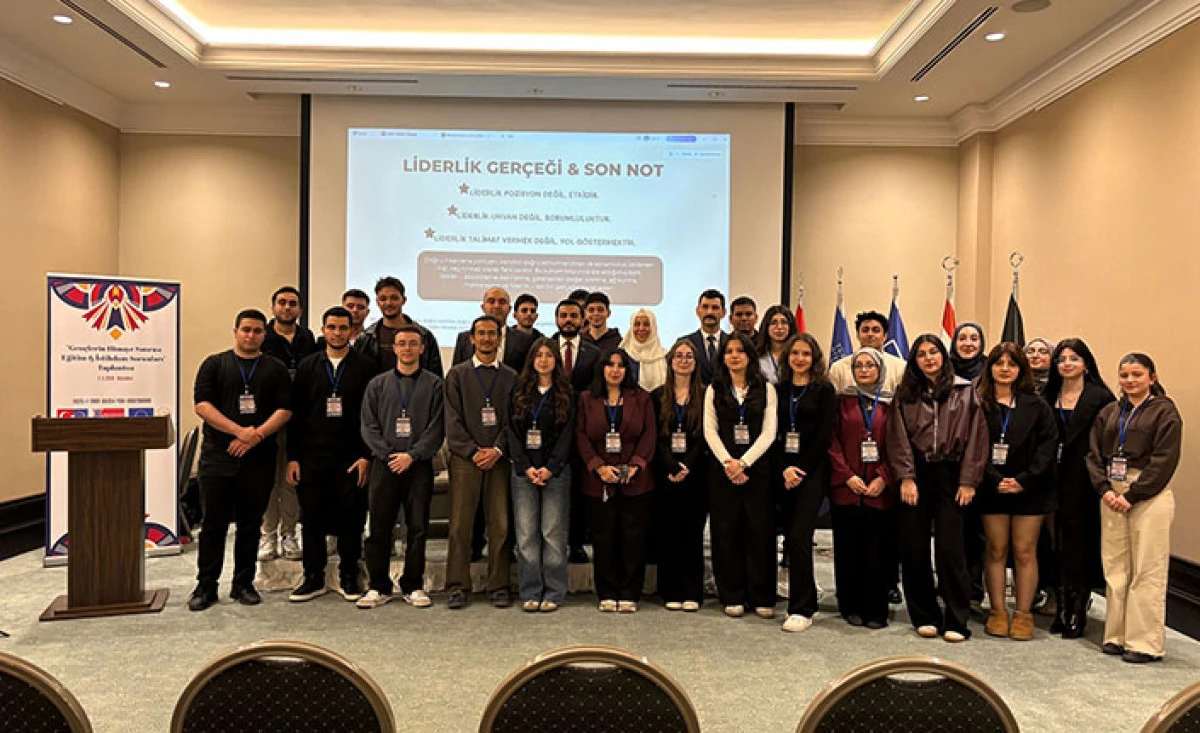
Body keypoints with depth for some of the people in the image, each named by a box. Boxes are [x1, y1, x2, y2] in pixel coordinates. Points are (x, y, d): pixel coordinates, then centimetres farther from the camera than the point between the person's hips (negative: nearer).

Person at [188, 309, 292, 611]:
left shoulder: (275, 369, 10)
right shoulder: (214, 364, 7)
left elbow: (284, 410, 2)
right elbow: (202, 405, -3)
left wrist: (257, 435, -12)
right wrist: (239, 431, -13)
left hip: (259, 458, 1)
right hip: (217, 456, -1)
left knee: (250, 524, 6)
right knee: (213, 524, 2)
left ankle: (244, 584, 17)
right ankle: (206, 586, 11)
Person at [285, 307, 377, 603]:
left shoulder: (364, 367, 2)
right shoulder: (307, 366, 9)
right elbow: (295, 413, 8)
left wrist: (367, 456, -6)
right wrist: (292, 457, 2)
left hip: (351, 458, -2)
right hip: (312, 456, 2)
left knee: (350, 520, 3)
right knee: (312, 518, 7)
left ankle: (348, 578, 17)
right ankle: (313, 578, 20)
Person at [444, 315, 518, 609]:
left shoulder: (511, 377, 13)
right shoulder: (457, 374, 10)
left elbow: (513, 420, 6)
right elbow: (453, 420, 2)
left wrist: (497, 450, -8)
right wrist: (473, 451, -8)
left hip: (499, 459, 1)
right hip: (465, 458, -1)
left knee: (500, 525, 0)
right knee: (460, 524, -2)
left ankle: (499, 587, 8)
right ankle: (457, 586, 6)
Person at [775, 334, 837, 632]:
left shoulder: (824, 390, 1)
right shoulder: (779, 390, 11)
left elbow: (825, 434, -6)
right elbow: (773, 432, 7)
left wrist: (802, 469, -10)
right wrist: (784, 469, -5)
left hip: (812, 470, -4)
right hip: (784, 470, 4)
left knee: (798, 535, -12)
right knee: (791, 536, 6)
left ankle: (801, 610, -6)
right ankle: (807, 600, 20)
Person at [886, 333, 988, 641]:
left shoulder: (965, 391, 4)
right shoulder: (905, 395, 9)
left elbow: (976, 436, 0)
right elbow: (898, 438, 3)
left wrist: (968, 480, -5)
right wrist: (905, 477, -6)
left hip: (950, 474, -2)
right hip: (915, 475, 2)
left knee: (950, 547, -4)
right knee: (913, 547, 3)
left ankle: (956, 621, 5)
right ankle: (925, 616, 15)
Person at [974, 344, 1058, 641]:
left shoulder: (1036, 405, 4)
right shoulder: (978, 404, 1)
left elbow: (1048, 444, -2)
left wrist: (1024, 480, -12)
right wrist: (995, 480, -14)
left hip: (1029, 489, 0)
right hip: (992, 488, 0)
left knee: (1025, 551, 4)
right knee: (996, 550, 5)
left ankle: (1023, 614, 12)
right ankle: (998, 611, 14)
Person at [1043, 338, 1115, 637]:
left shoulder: (1101, 397, -3)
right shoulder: (1047, 397, 10)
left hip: (1085, 480, -4)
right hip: (1056, 480, 4)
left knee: (1081, 540, 0)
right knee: (1059, 540, 7)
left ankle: (1078, 612, 10)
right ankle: (1062, 609, 16)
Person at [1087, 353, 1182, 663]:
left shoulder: (1165, 412, -1)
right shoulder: (1109, 412, 14)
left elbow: (1164, 461, -9)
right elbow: (1094, 454, 9)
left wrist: (1132, 496, -14)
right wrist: (1105, 489, -7)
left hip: (1149, 495, -5)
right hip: (1111, 494, 5)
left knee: (1147, 570, -3)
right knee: (1115, 567, 7)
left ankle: (1145, 643, 4)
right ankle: (1116, 635, 16)